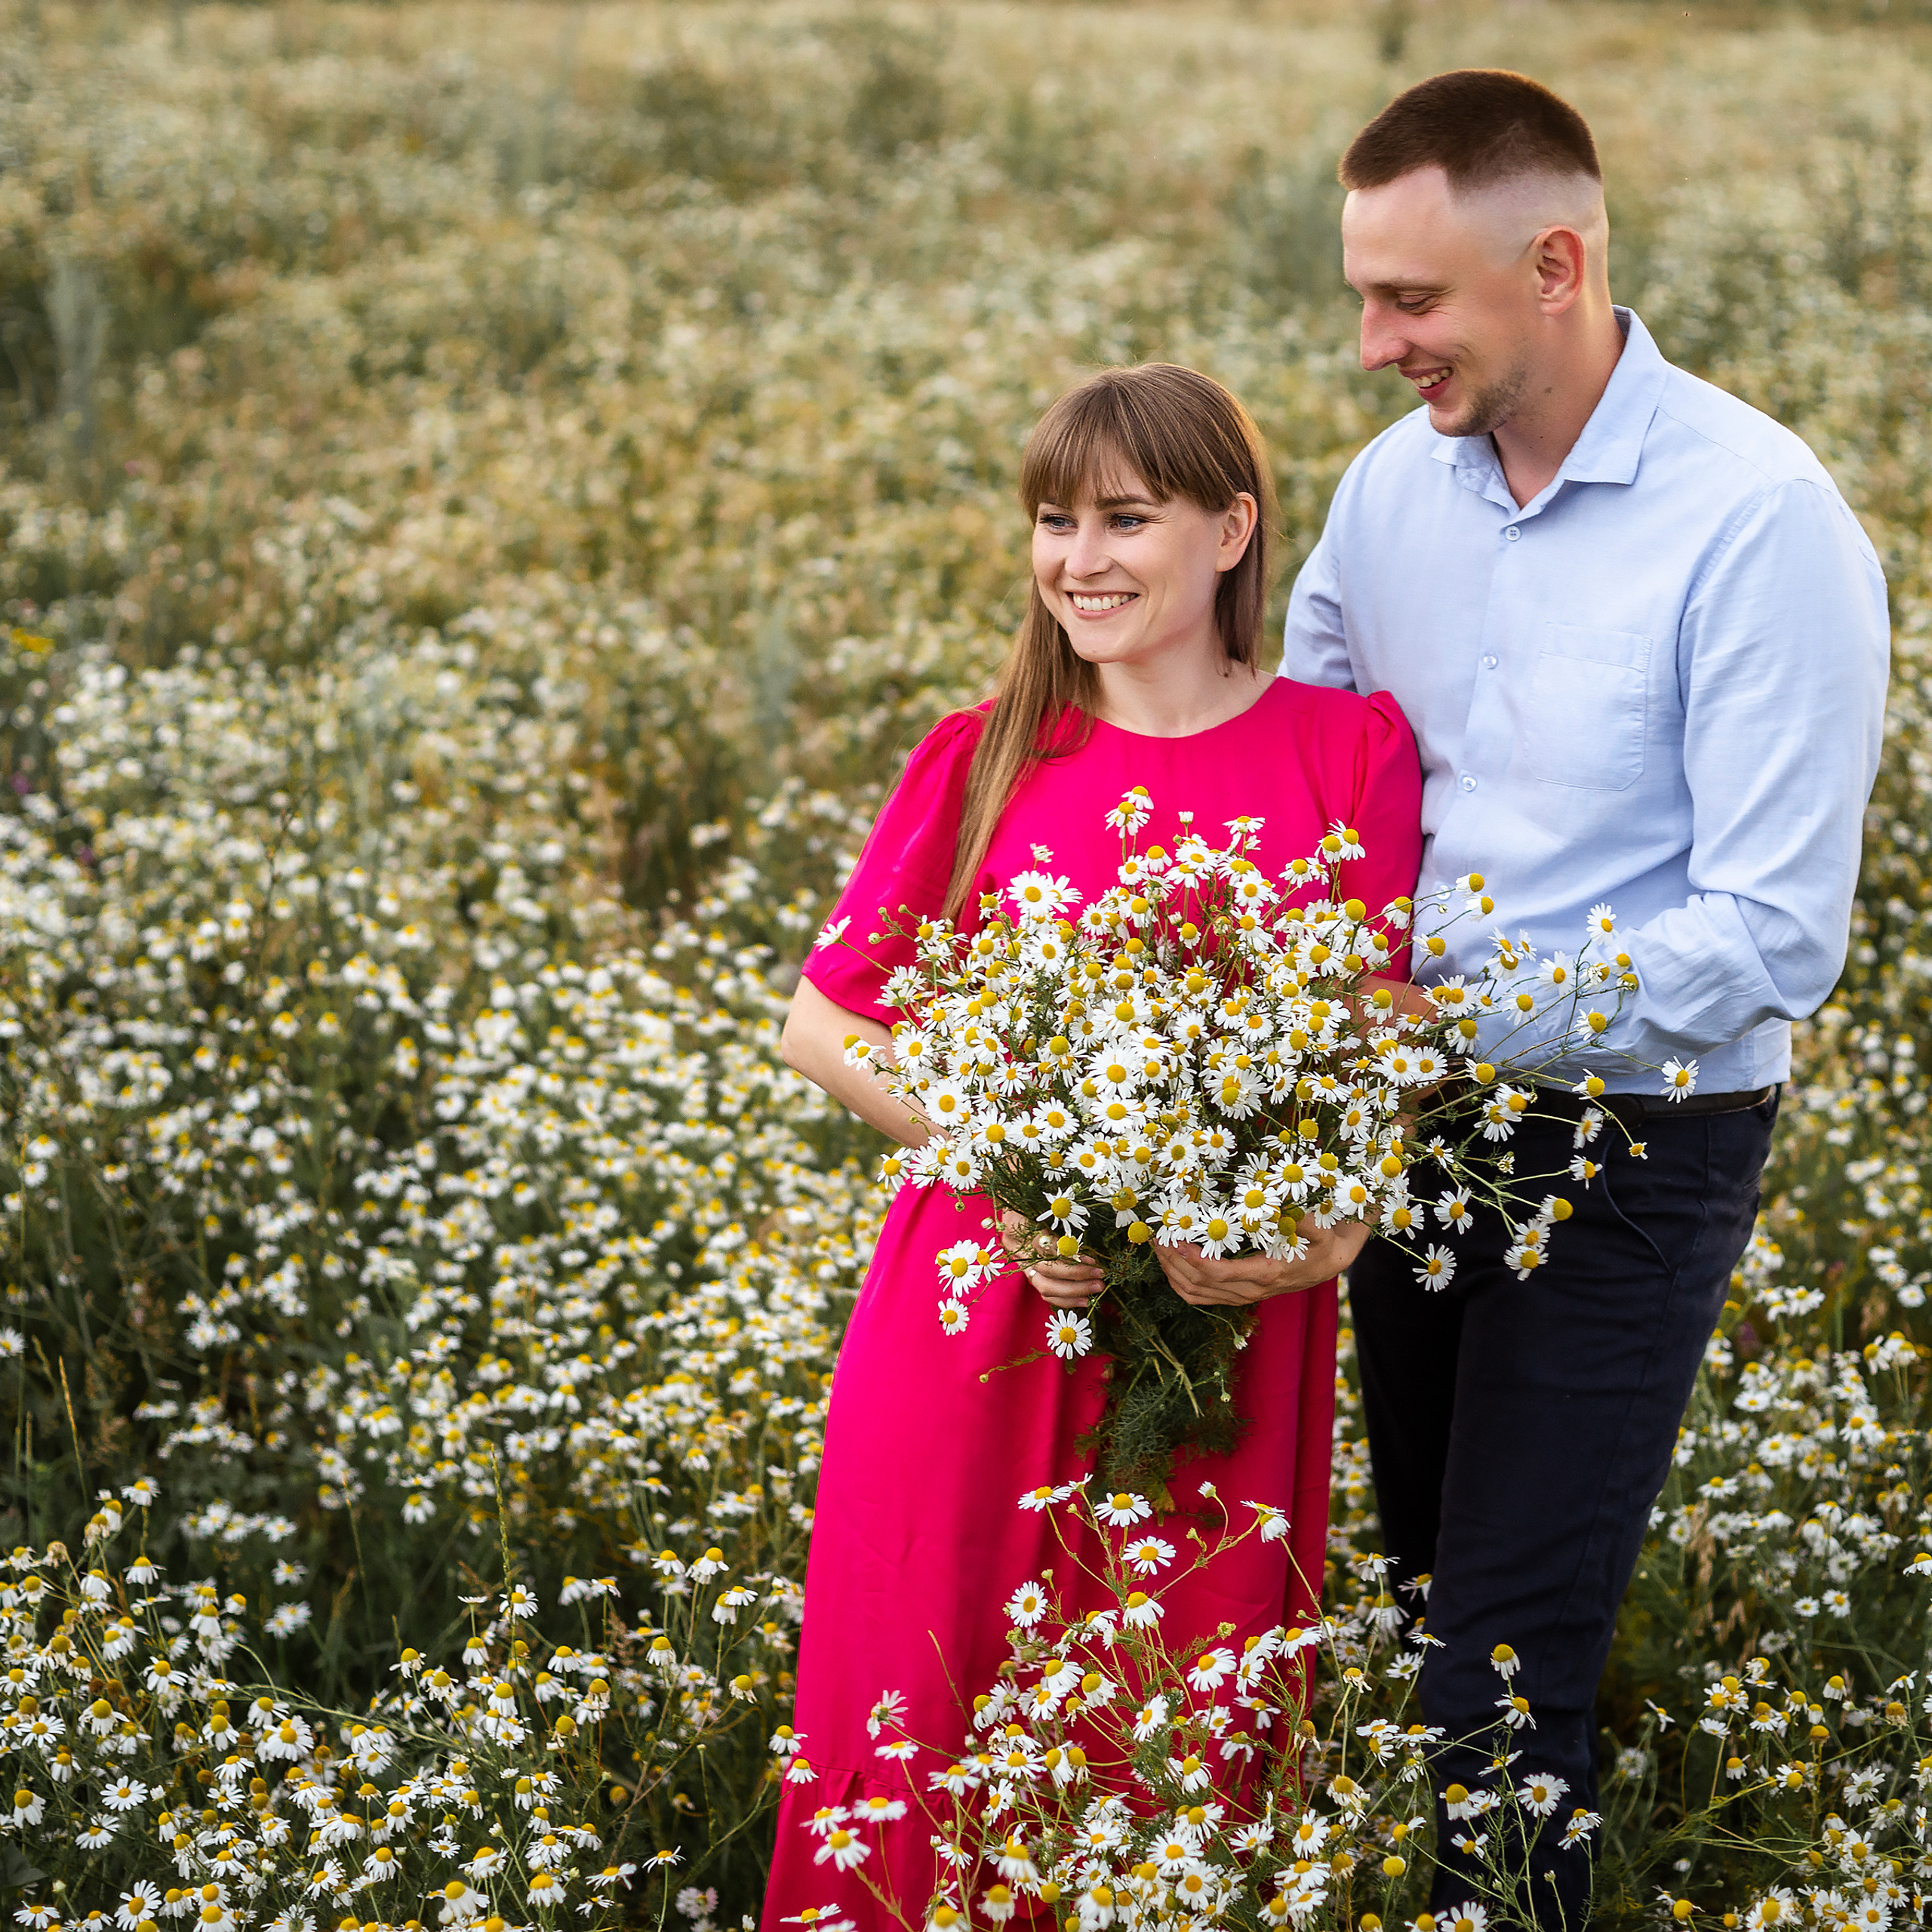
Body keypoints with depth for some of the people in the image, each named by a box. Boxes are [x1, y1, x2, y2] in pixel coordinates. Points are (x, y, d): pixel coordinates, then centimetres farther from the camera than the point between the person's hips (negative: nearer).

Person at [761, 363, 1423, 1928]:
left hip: (1231, 1324, 0)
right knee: (930, 1697, 8)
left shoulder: (1349, 752, -1)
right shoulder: (985, 760, 1)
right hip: (986, 1314, 1)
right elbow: (827, 1023, 2)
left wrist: (1330, 1227, -19)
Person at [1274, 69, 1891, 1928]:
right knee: (1429, 1586, 19)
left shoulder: (1763, 524, -20)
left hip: (1625, 1152, -6)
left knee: (1500, 1684, -3)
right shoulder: (1396, 480, 0)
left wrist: (1455, 1012, -27)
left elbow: (1773, 938, -22)